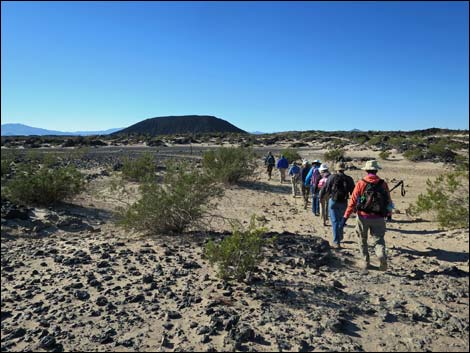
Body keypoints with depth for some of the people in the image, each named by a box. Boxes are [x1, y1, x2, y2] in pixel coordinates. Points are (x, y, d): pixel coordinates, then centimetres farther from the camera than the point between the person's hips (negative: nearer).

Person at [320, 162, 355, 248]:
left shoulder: (332, 177, -7)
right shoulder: (349, 179, 1)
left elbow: (325, 188, -6)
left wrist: (320, 197, 11)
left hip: (333, 201, -3)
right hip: (343, 203, 3)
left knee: (335, 221, 1)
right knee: (341, 220, 23)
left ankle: (336, 242, -2)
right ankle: (340, 237, 37)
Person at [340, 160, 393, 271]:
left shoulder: (361, 183, -6)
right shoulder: (383, 184, 0)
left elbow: (353, 201, -10)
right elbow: (389, 201, 7)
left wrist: (345, 217, -9)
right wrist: (388, 212, 27)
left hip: (363, 217, -1)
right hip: (378, 218, 1)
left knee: (362, 240, 18)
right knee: (378, 240, 7)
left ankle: (365, 262, 22)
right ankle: (382, 256, -21)